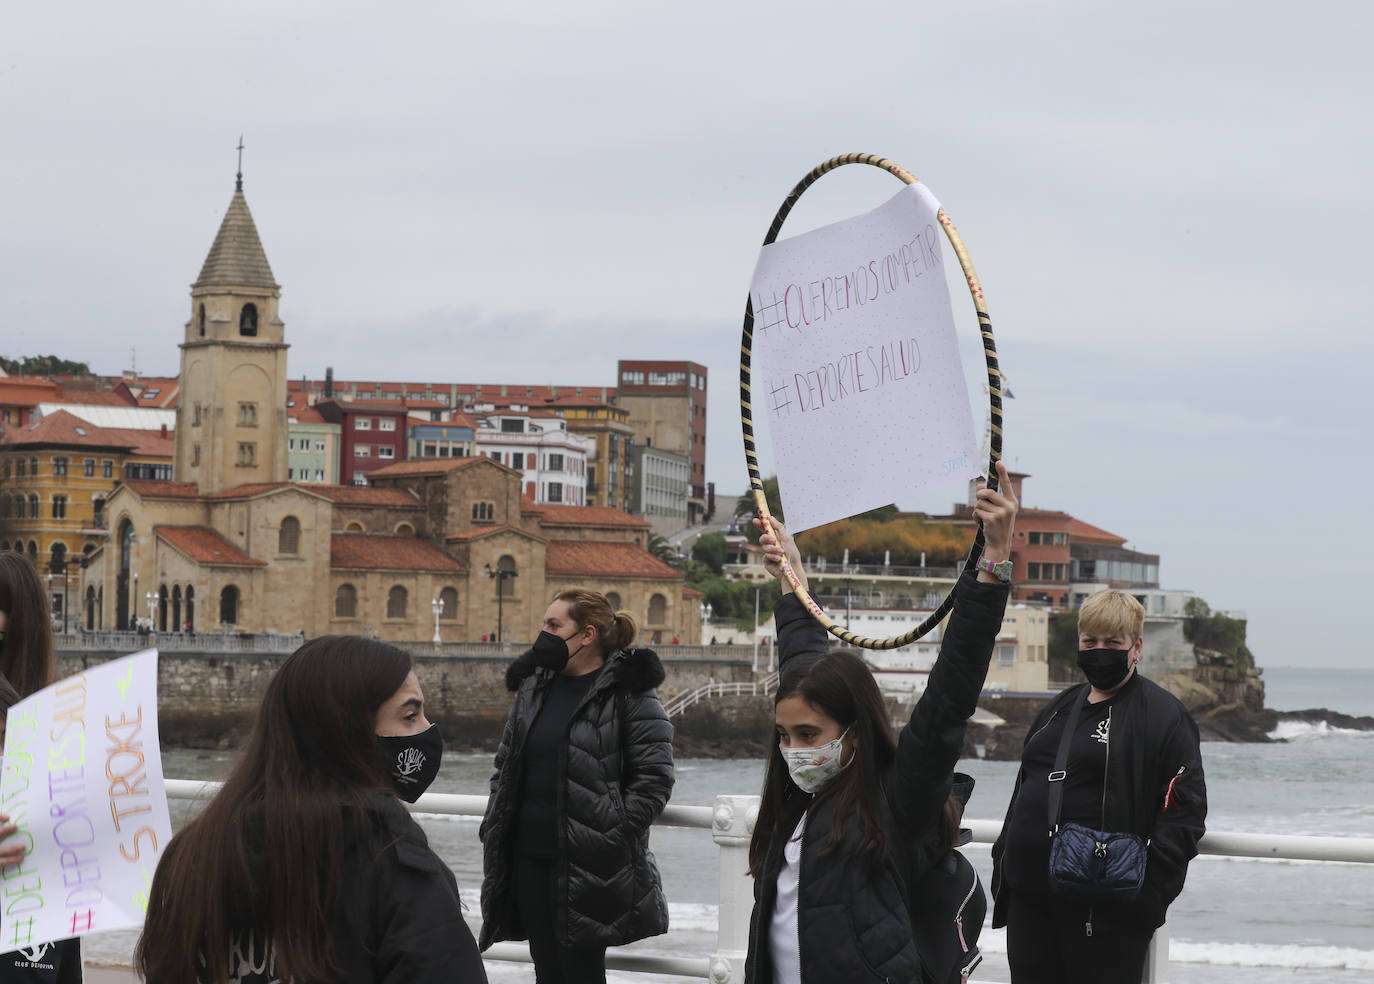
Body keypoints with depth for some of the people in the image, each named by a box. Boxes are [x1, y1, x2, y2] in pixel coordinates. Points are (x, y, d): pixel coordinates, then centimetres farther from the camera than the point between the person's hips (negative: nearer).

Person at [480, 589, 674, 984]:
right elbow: (505, 766, 21)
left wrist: (615, 837, -15)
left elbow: (654, 777, -11)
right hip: (529, 859, 6)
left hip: (589, 863, -6)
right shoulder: (534, 687, 13)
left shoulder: (628, 692, -8)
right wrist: (492, 829, 12)